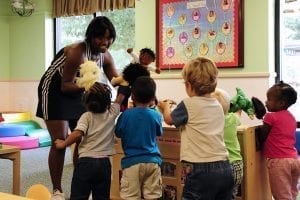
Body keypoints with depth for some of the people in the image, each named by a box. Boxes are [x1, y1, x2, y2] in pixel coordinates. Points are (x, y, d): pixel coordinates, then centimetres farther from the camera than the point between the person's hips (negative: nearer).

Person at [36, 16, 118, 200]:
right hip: (55, 92, -7)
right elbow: (65, 86, -28)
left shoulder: (105, 56, -8)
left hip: (77, 93, 8)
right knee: (60, 141, -10)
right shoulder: (76, 52, -30)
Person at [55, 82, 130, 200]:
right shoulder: (112, 114, 4)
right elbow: (120, 97, 21)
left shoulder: (87, 116, -5)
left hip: (86, 162, -3)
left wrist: (63, 144, -7)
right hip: (104, 163, 3)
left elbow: (78, 134, -20)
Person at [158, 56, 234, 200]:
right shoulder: (218, 106, 10)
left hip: (202, 170, -6)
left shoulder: (188, 104, -7)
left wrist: (166, 107, 32)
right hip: (224, 169, 7)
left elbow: (169, 119, 12)